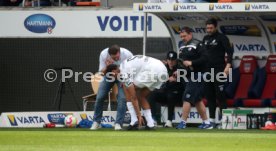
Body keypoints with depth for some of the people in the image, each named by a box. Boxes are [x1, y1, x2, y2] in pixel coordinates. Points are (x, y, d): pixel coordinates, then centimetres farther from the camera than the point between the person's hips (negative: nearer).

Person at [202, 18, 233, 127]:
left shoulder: (221, 38, -4)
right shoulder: (205, 39, 16)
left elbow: (229, 51, -13)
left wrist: (228, 65, -25)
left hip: (219, 70, -7)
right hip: (207, 71, 7)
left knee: (220, 94, -9)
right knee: (209, 96, 7)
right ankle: (212, 119, 11)